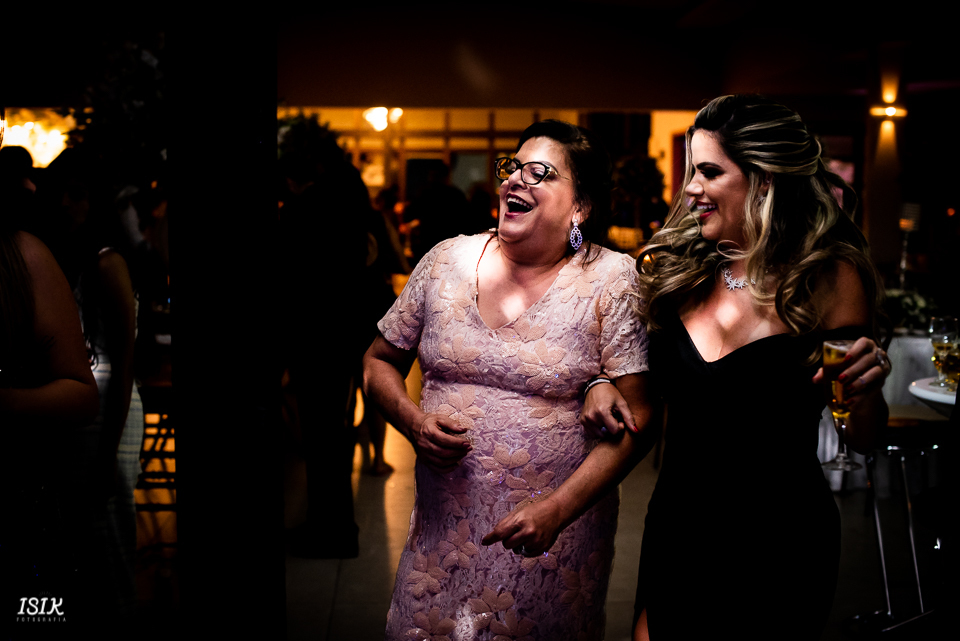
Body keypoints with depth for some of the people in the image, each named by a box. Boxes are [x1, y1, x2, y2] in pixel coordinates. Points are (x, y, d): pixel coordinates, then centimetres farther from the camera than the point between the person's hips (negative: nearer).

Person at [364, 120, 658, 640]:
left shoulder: (611, 280, -7)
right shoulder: (446, 261, 2)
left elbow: (636, 420, -11)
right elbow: (380, 360, 12)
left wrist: (557, 509, -20)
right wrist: (414, 423, -8)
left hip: (554, 545, -2)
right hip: (444, 532, 3)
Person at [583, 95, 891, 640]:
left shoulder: (830, 277, -10)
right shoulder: (680, 268, 0)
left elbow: (862, 440, -3)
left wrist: (867, 390, -23)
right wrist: (603, 382, -4)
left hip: (781, 548, -3)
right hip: (676, 529, 4)